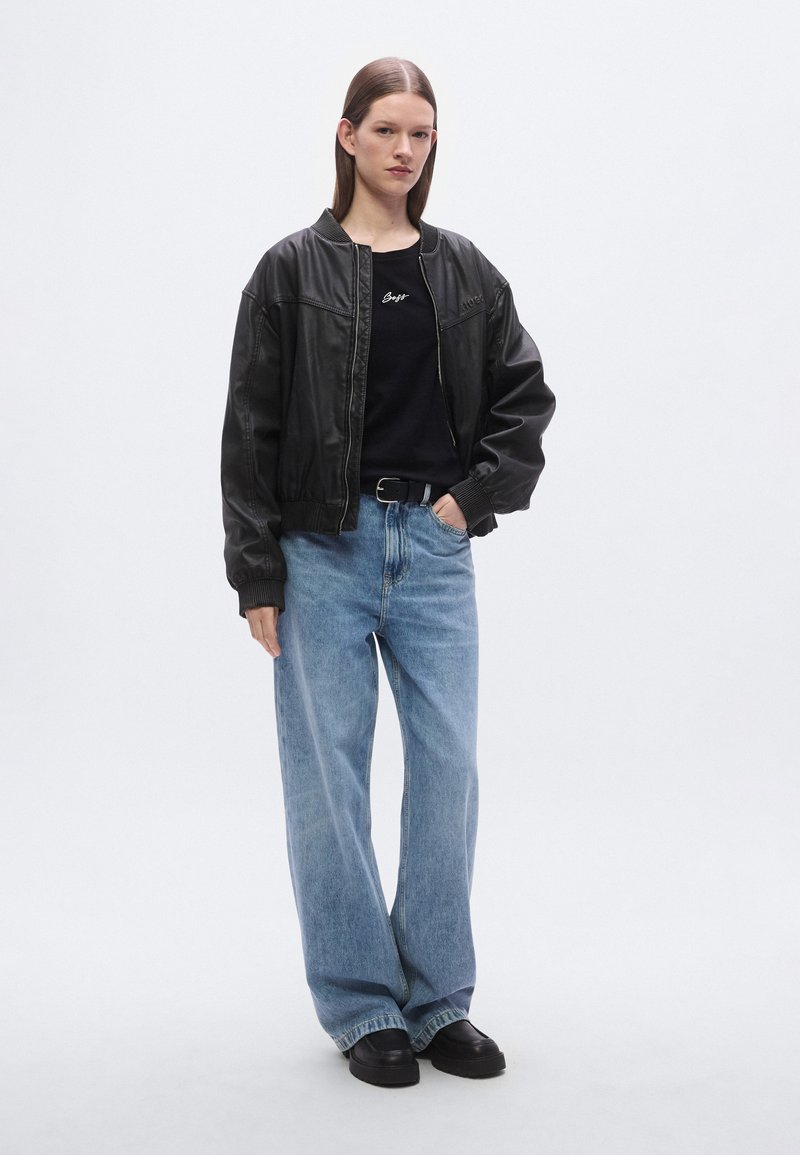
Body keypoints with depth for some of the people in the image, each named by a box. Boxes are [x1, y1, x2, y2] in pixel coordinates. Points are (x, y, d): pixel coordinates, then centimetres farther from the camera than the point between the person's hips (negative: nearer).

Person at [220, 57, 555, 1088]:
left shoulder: (465, 271, 9)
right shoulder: (293, 269, -1)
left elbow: (526, 395, 13)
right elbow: (251, 431, -3)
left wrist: (475, 494, -1)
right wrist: (256, 576, -7)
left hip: (434, 547, 3)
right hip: (324, 548, -2)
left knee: (448, 769, 3)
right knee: (329, 777, 2)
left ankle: (438, 1000, 19)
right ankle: (361, 1005, 17)